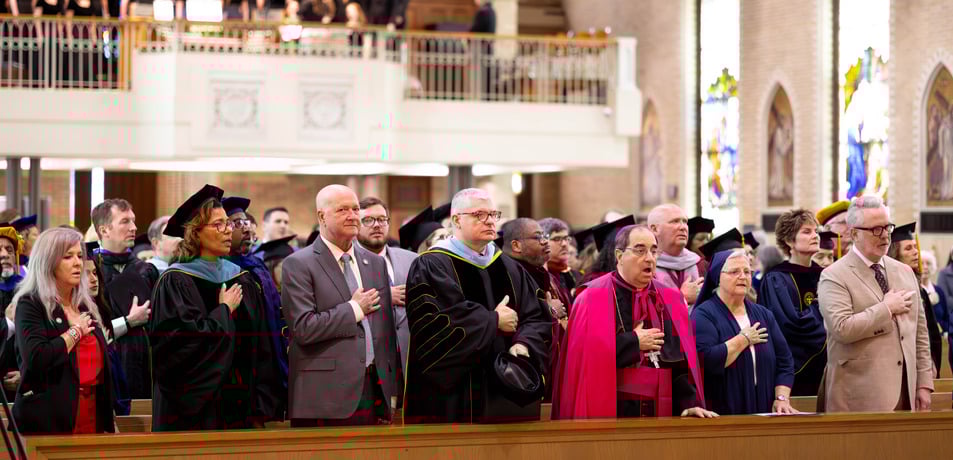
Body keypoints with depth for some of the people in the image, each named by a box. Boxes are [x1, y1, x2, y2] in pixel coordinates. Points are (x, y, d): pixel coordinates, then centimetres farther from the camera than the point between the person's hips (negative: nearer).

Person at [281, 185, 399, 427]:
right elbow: (303, 327, -14)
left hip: (374, 388, 5)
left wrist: (392, 389, 14)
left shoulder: (375, 263, 16)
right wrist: (354, 309, -8)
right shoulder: (298, 264, -3)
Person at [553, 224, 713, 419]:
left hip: (661, 412, 4)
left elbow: (682, 359, 7)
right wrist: (634, 342, -10)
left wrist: (689, 403, -5)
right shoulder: (594, 298, -4)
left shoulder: (670, 299, 10)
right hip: (610, 411, -4)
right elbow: (587, 355, -15)